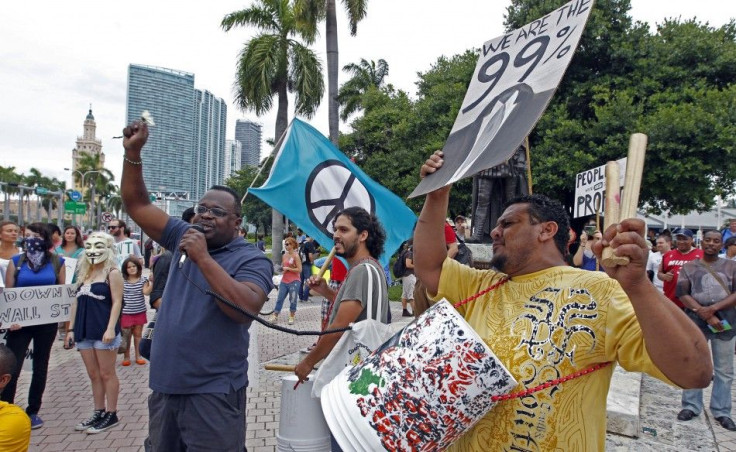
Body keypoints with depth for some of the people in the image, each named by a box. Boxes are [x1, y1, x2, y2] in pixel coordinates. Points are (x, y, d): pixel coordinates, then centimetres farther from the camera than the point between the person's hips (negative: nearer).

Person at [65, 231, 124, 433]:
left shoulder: (112, 272, -6)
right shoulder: (84, 273, 15)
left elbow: (117, 302, -13)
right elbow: (77, 302, 17)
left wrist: (111, 328, -21)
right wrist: (71, 329, 14)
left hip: (103, 331, -7)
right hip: (84, 331, 7)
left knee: (106, 374, 1)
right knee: (93, 375, 13)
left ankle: (111, 415, 11)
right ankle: (98, 412, 24)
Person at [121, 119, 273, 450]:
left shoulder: (252, 259, -10)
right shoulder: (183, 236, 7)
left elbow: (247, 309, -27)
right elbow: (136, 204, 10)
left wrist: (203, 259, -27)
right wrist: (132, 152, -1)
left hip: (214, 394, -6)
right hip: (163, 386, 6)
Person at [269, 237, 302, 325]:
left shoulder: (296, 256, -8)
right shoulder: (284, 255, 11)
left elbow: (299, 270, -14)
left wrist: (288, 268, -14)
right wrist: (282, 268, 4)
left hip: (294, 282, -6)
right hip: (284, 281, 6)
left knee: (292, 300, 3)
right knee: (279, 299, 6)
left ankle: (291, 317, 17)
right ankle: (274, 316, 12)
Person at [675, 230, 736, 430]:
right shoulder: (689, 267, 6)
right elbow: (682, 294, -3)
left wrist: (713, 308, -16)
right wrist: (705, 314, -13)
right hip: (696, 322, 0)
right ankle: (691, 406, 16)